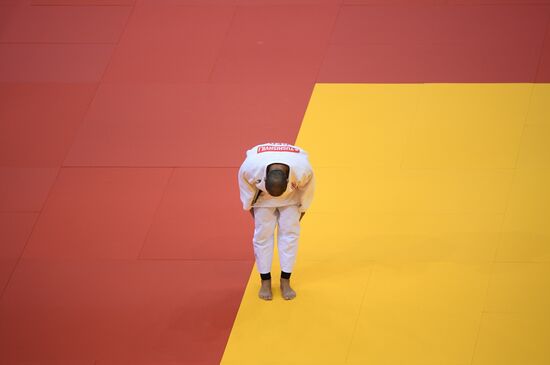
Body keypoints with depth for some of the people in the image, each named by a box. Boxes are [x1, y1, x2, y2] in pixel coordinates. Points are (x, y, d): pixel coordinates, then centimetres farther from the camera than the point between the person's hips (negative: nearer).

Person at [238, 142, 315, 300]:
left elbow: (308, 187, -14)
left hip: (290, 197, 0)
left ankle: (285, 282, 7)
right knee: (263, 234, -3)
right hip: (263, 197, 0)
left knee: (289, 232, -4)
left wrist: (302, 210, 0)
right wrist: (250, 207, -1)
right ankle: (265, 281, 11)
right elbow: (245, 184, -14)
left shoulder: (303, 170, -39)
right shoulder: (250, 167, -39)